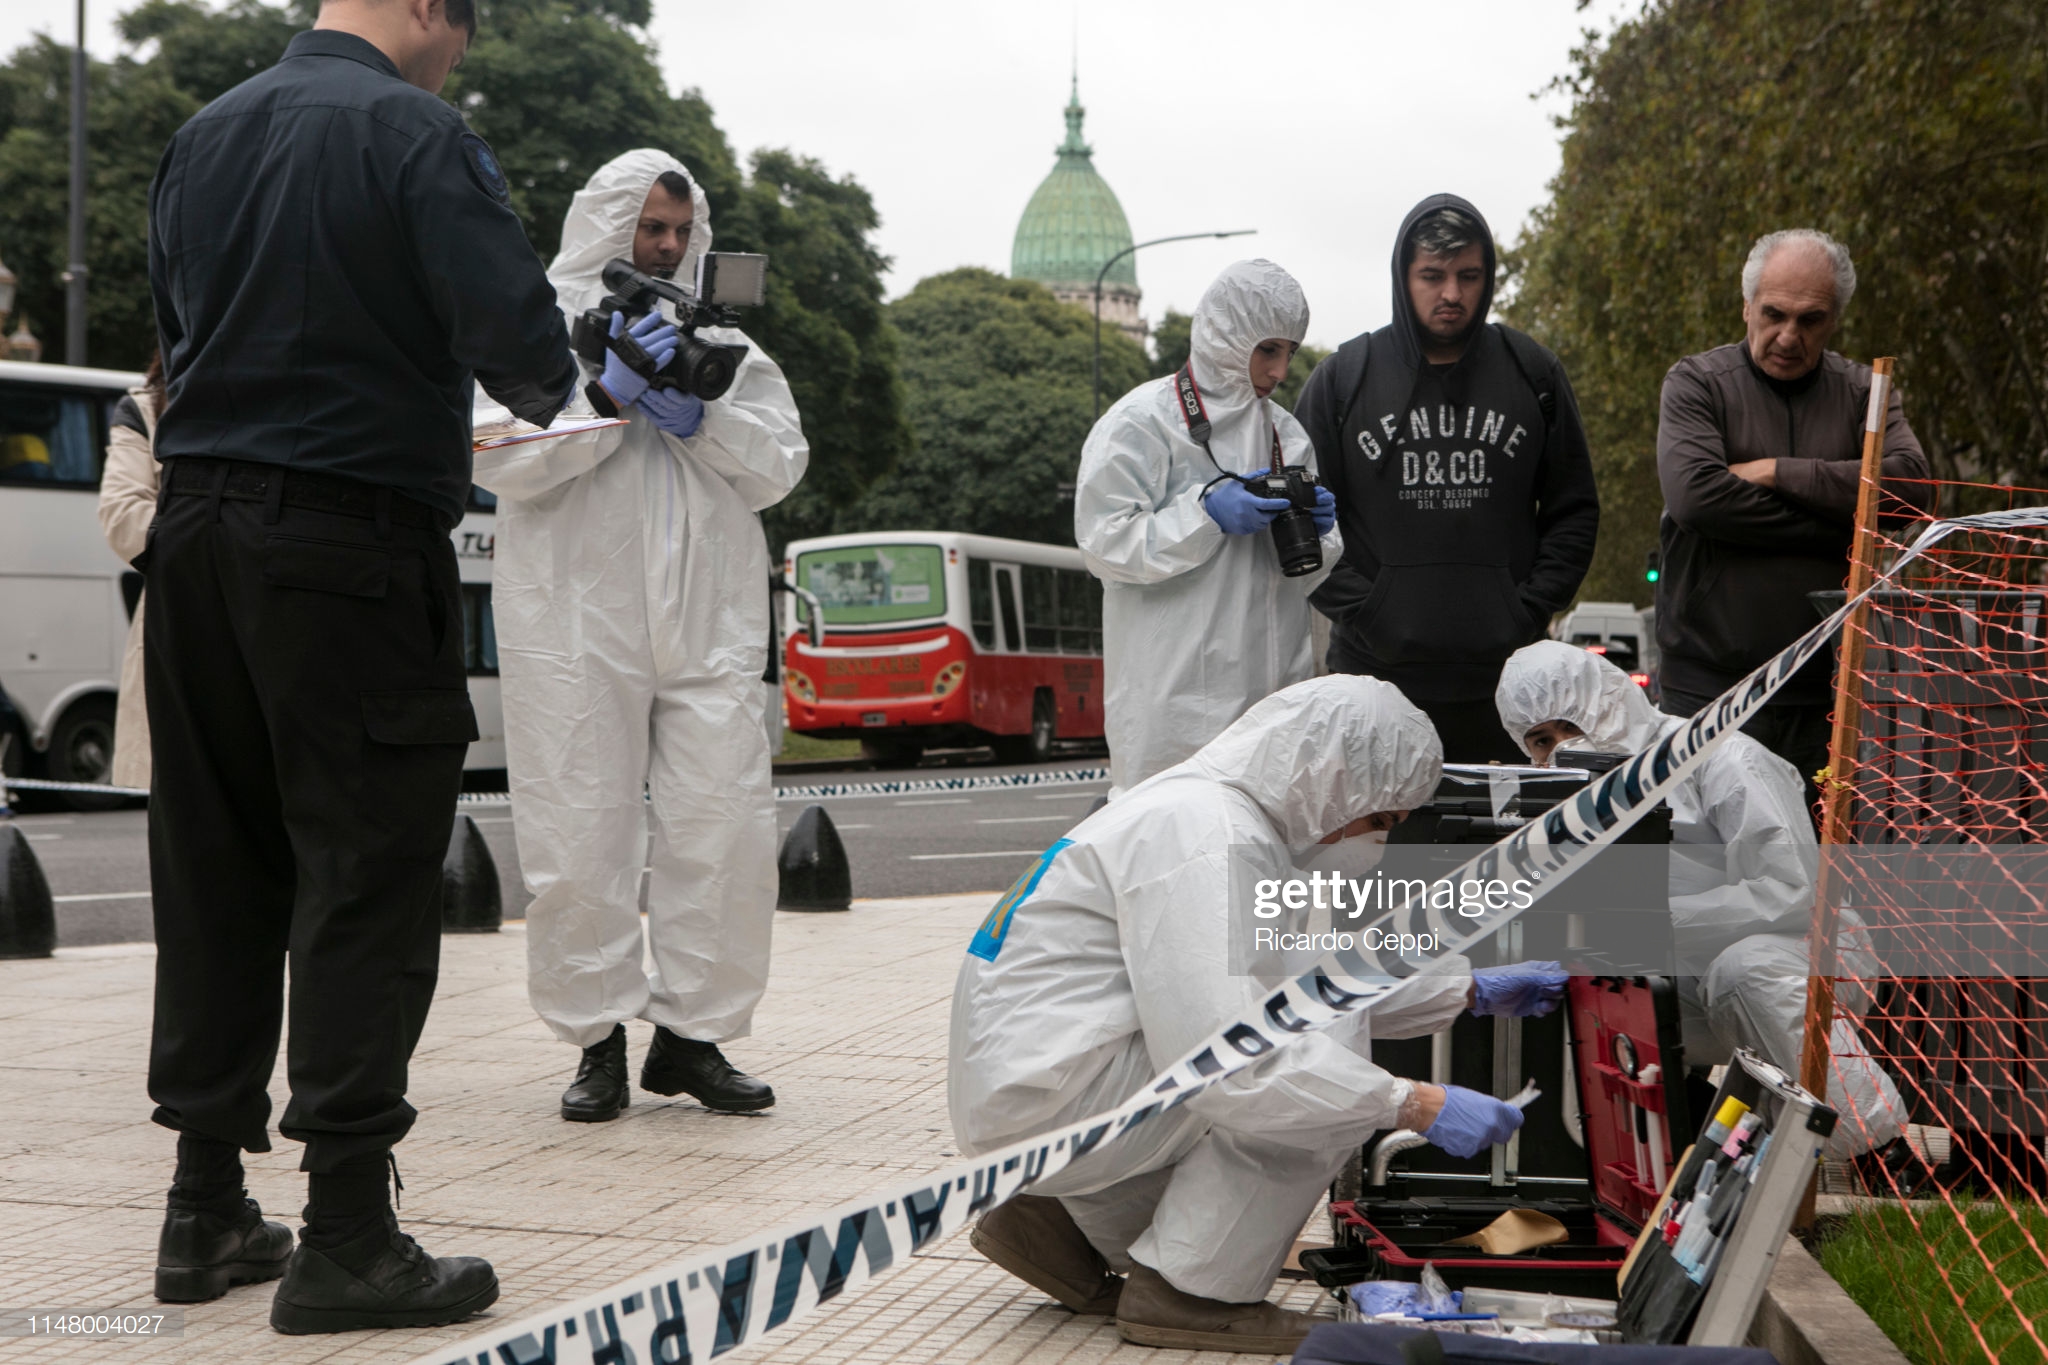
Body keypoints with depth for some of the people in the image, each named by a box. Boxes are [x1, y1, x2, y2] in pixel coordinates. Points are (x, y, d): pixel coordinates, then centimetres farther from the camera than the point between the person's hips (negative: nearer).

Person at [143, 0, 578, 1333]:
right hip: (354, 540, -7)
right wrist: (552, 386, 7)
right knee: (364, 876, -3)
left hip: (198, 526, 7)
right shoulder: (418, 136, -9)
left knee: (216, 869, 12)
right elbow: (519, 339, -17)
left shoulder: (202, 137, 14)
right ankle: (346, 1235, -2)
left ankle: (208, 1210, 18)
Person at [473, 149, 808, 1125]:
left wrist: (703, 418, -6)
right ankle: (598, 1040, 8)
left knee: (724, 830, -1)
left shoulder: (719, 342, 21)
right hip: (575, 628, -3)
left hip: (708, 629, 4)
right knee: (582, 841, -3)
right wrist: (607, 393, -13)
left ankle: (693, 1034, 10)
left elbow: (781, 466, 11)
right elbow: (500, 459, -7)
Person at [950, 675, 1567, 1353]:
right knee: (1327, 1030, -15)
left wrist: (1469, 991, 23)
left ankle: (1059, 1222, 17)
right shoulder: (1205, 839, -19)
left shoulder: (1214, 807, 13)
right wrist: (1415, 1106, -24)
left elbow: (1316, 976, 26)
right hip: (1043, 1097, -10)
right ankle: (1189, 1290, -7)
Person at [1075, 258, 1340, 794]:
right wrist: (1208, 513, -17)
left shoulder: (1285, 431, 18)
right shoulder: (1143, 421, -2)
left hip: (1275, 695, 6)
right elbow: (1105, 544, -9)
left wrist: (1314, 531, -1)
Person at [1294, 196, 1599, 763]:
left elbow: (1574, 510, 12)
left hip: (1504, 674, 1)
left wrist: (1531, 609, -1)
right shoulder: (1342, 379, 5)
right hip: (1375, 675, -1)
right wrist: (1358, 609, -7)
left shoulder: (1534, 374, 9)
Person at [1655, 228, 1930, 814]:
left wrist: (1778, 473, -7)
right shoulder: (1697, 383, 5)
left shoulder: (1863, 393, 13)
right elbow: (1696, 492, -13)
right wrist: (1838, 529, -8)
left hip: (1824, 694, 2)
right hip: (1710, 685, -2)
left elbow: (1911, 483, -6)